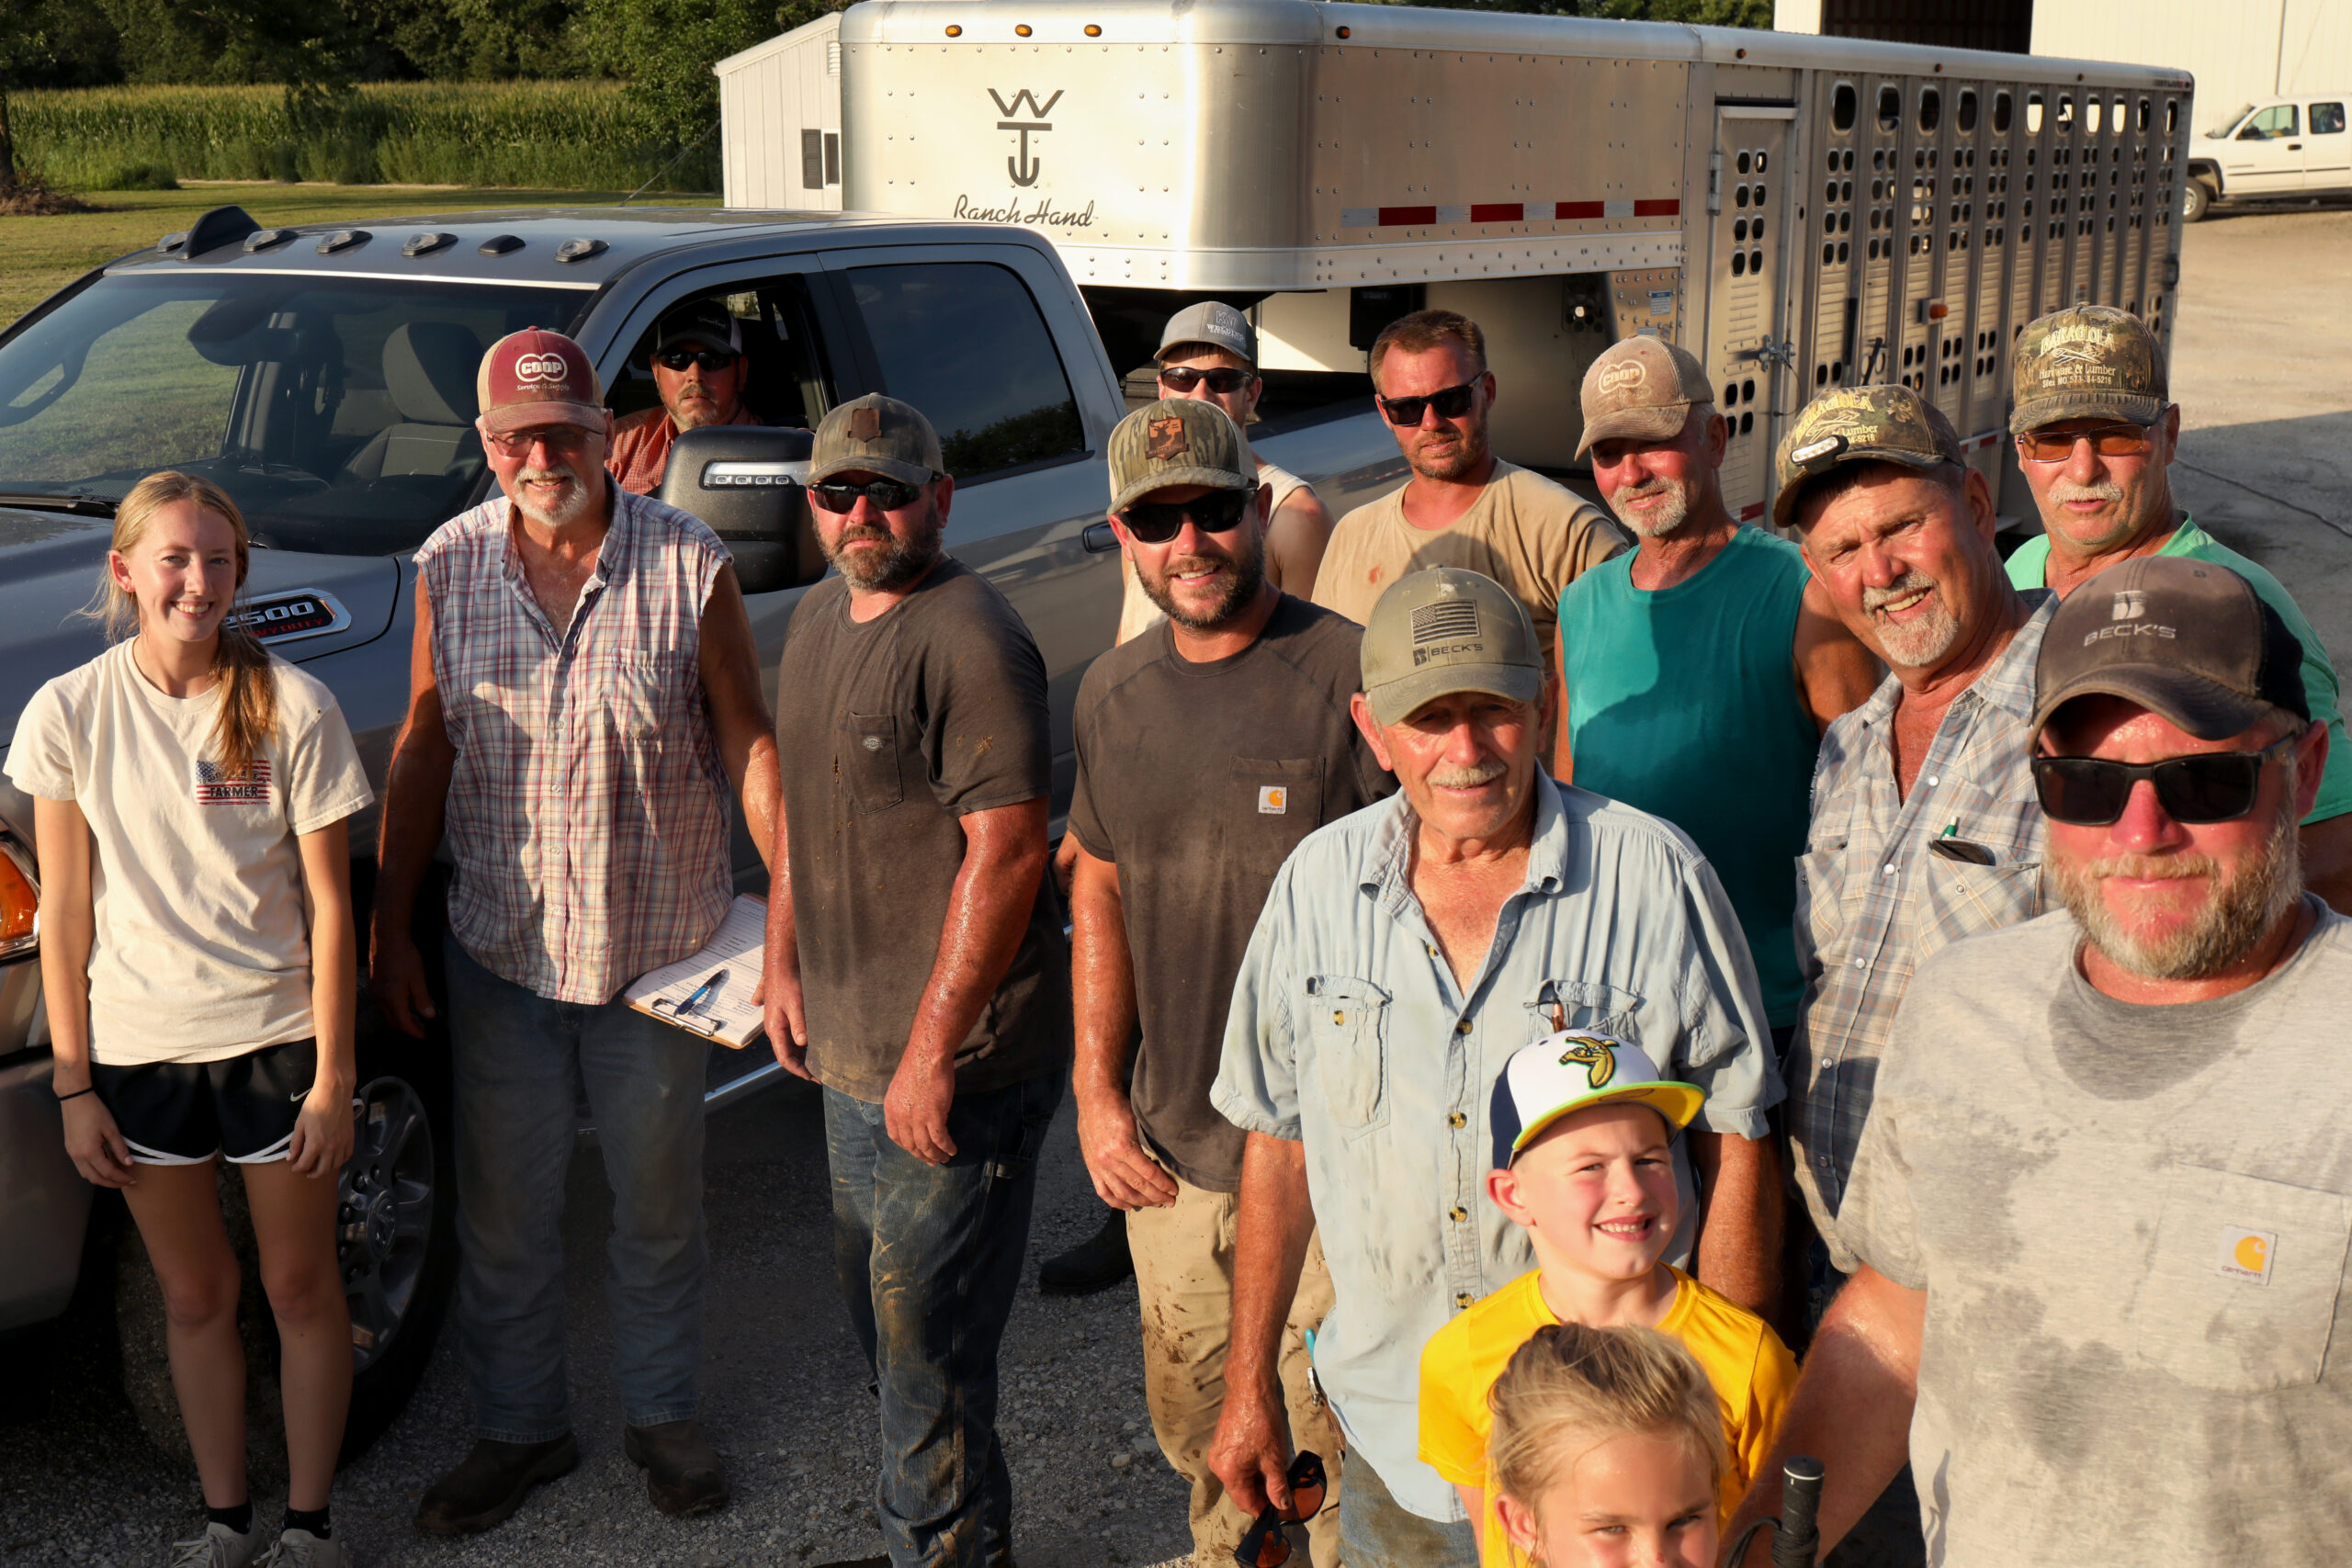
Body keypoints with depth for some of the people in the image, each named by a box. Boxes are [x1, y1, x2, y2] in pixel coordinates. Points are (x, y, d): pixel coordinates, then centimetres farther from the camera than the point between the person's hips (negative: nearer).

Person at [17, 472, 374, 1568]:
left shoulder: (292, 708, -9)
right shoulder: (69, 714, -5)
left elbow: (328, 906, -6)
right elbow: (65, 915, -1)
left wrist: (332, 1078, -7)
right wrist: (73, 1086, -2)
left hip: (277, 1038, -1)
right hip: (138, 1051, 1)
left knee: (301, 1288, 10)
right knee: (194, 1296, 15)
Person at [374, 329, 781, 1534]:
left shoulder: (689, 566, -10)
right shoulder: (449, 566, -3)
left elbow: (746, 742, -4)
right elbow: (423, 750, 3)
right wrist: (392, 928, 2)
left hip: (660, 946, -1)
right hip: (499, 950, 2)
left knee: (658, 1205, 14)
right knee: (503, 1213, 13)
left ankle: (660, 1412, 35)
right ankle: (519, 1427, 33)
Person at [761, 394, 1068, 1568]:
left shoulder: (969, 638, -18)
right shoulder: (819, 616, 11)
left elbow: (1008, 851, -23)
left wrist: (932, 1053, -22)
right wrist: (784, 963, 17)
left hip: (954, 1065, -9)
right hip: (850, 1051, 10)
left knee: (926, 1334, -1)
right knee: (879, 1307, 21)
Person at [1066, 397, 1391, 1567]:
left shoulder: (1354, 675, -14)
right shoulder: (1111, 695, 5)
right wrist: (1095, 1094, 9)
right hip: (1169, 1157, 6)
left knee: (1346, 1457, 6)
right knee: (1198, 1438, 22)